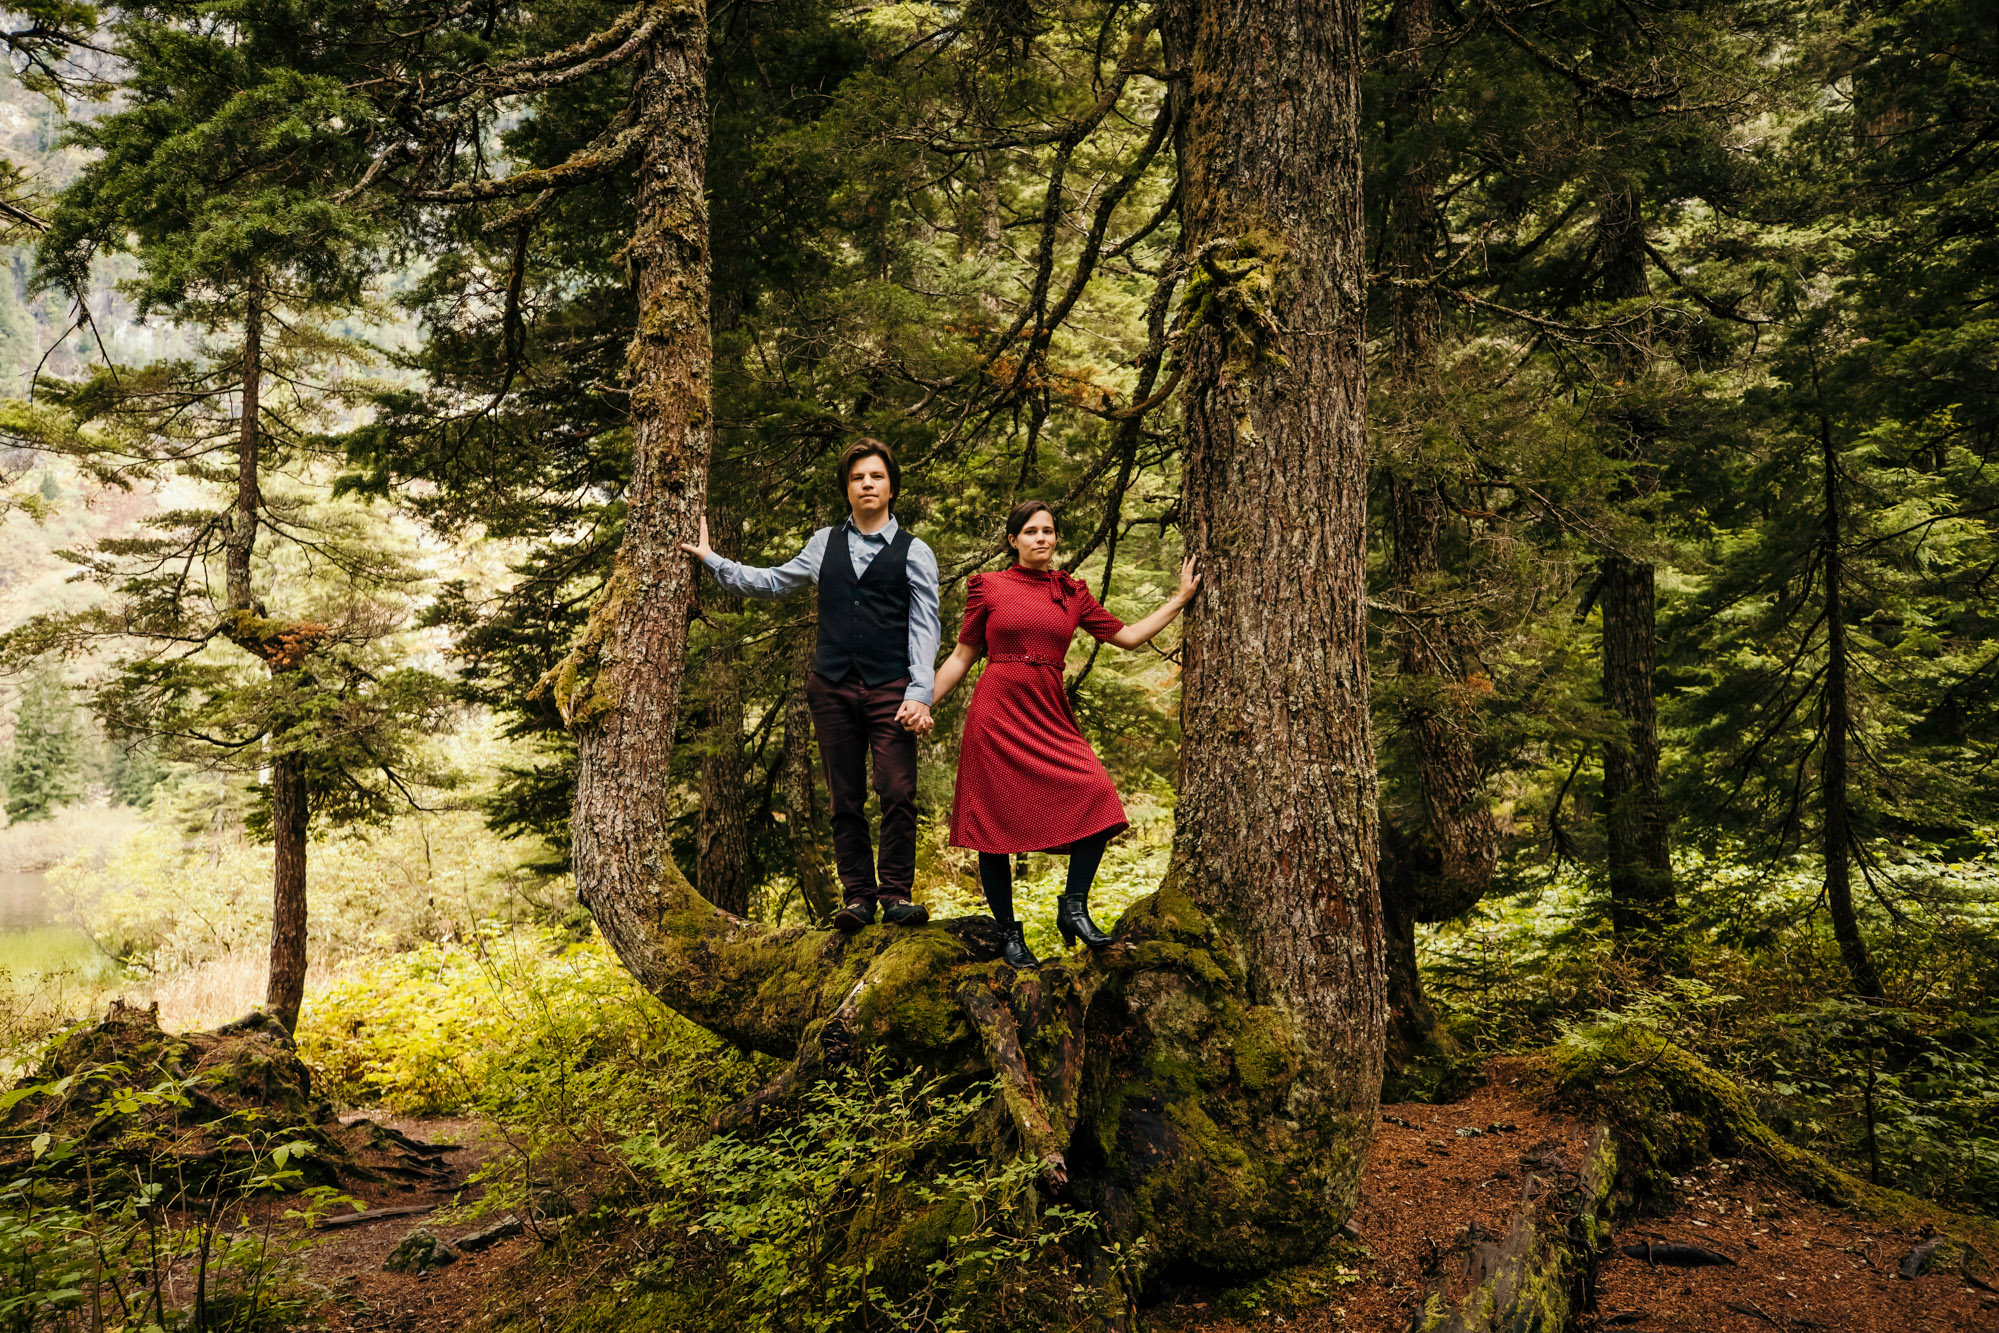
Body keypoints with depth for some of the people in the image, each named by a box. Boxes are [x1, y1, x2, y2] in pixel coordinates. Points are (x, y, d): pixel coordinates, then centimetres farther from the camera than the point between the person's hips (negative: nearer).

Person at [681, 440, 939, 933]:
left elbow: (924, 627, 0)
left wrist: (920, 694, -11)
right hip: (832, 686, 3)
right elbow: (772, 582, 27)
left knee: (898, 794, -11)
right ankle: (858, 897, 9)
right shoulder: (825, 544, 16)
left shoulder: (914, 553, 6)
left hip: (890, 689, -3)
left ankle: (896, 895, -3)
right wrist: (711, 559, 26)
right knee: (845, 799, 4)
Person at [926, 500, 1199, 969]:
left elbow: (1128, 636, 17)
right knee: (994, 825, -1)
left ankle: (1073, 906, -3)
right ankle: (1009, 934, 14)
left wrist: (1181, 598, 19)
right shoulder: (989, 587, 5)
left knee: (1098, 797, -19)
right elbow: (962, 657, 9)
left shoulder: (1071, 593, 13)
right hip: (996, 713, -2)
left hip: (1049, 715, 3)